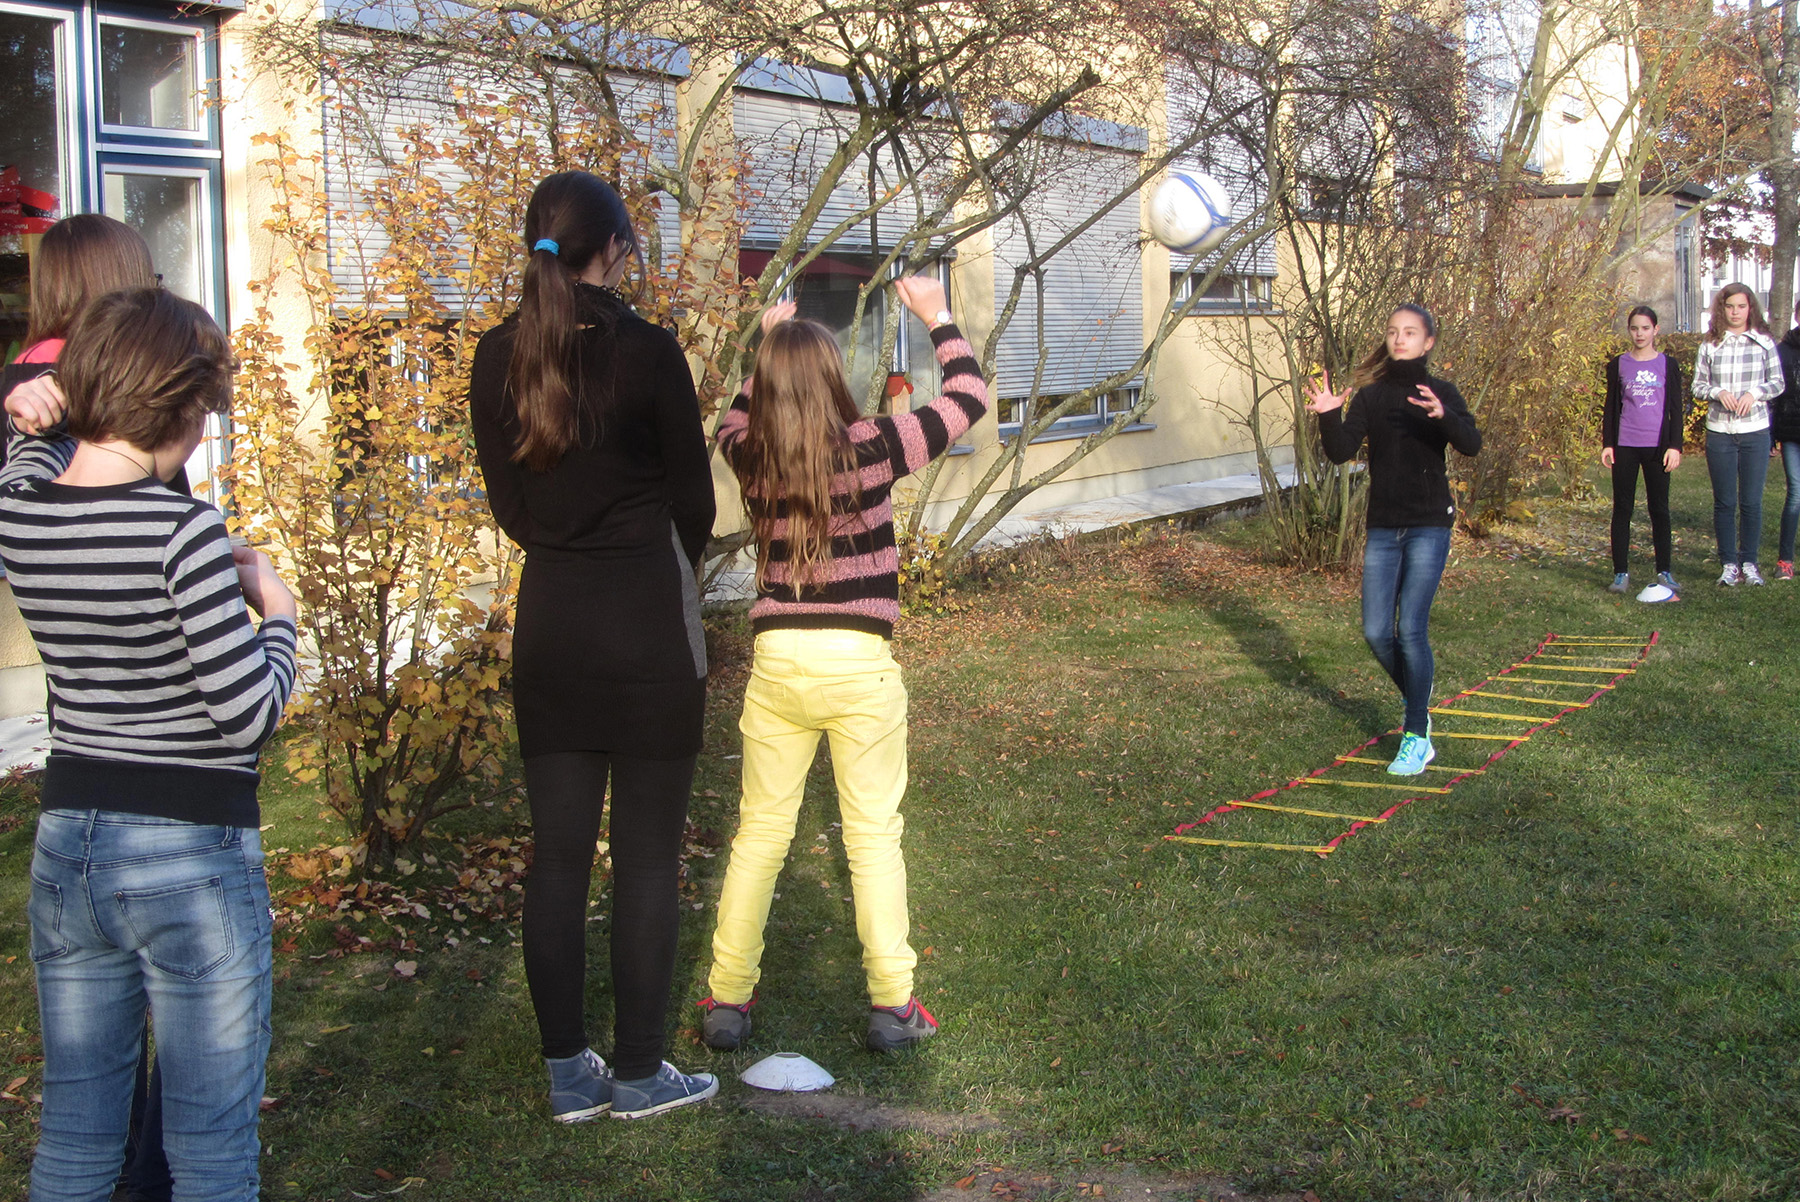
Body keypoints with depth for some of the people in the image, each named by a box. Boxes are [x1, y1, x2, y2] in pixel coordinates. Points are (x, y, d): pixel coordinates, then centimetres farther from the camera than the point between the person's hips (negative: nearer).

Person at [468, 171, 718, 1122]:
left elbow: (506, 500, 9)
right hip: (648, 618, -5)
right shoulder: (647, 350, -12)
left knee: (556, 854, 9)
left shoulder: (498, 357, 2)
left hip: (548, 618, 5)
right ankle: (639, 1072, 12)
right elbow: (693, 496, -3)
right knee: (647, 855, 4)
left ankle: (568, 1074, 16)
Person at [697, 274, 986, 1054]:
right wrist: (938, 318, 13)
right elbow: (968, 399, 1)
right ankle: (891, 1004, 11)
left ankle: (727, 999, 17)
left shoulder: (750, 459, -1)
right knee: (874, 834, 8)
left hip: (777, 660, 3)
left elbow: (736, 421, 26)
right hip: (859, 665, -3)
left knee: (760, 832, 13)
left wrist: (769, 346, 29)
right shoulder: (870, 449, -11)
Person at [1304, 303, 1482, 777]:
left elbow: (1471, 444, -18)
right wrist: (1329, 418, -22)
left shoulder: (1441, 392, -2)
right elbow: (1342, 452, -4)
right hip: (1383, 528, 4)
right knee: (1376, 633, 2)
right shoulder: (1369, 396, 6)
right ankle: (1418, 705, 29)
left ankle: (1417, 736, -2)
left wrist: (1442, 416, -37)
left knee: (1411, 629, -11)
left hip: (1429, 526, -4)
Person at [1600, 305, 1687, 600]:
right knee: (1622, 509, 1)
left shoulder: (1668, 365, 4)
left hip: (1657, 447, -1)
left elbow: (1677, 409, 4)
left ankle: (1664, 572, 10)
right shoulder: (1618, 365, 6)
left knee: (1659, 509, 3)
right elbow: (1611, 407, 9)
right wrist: (1607, 444, 2)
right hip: (1625, 447, 1)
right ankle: (1621, 573, 5)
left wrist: (1675, 446, -4)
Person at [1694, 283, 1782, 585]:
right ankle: (1729, 564, 13)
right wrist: (1717, 392, -13)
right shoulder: (1710, 345, 5)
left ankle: (1749, 562, 13)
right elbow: (1697, 385, 6)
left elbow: (1778, 382, 5)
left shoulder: (1764, 342, 4)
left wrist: (1755, 393, -13)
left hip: (1755, 431, 0)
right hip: (1719, 432, 1)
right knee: (1724, 502, 5)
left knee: (1751, 502, 2)